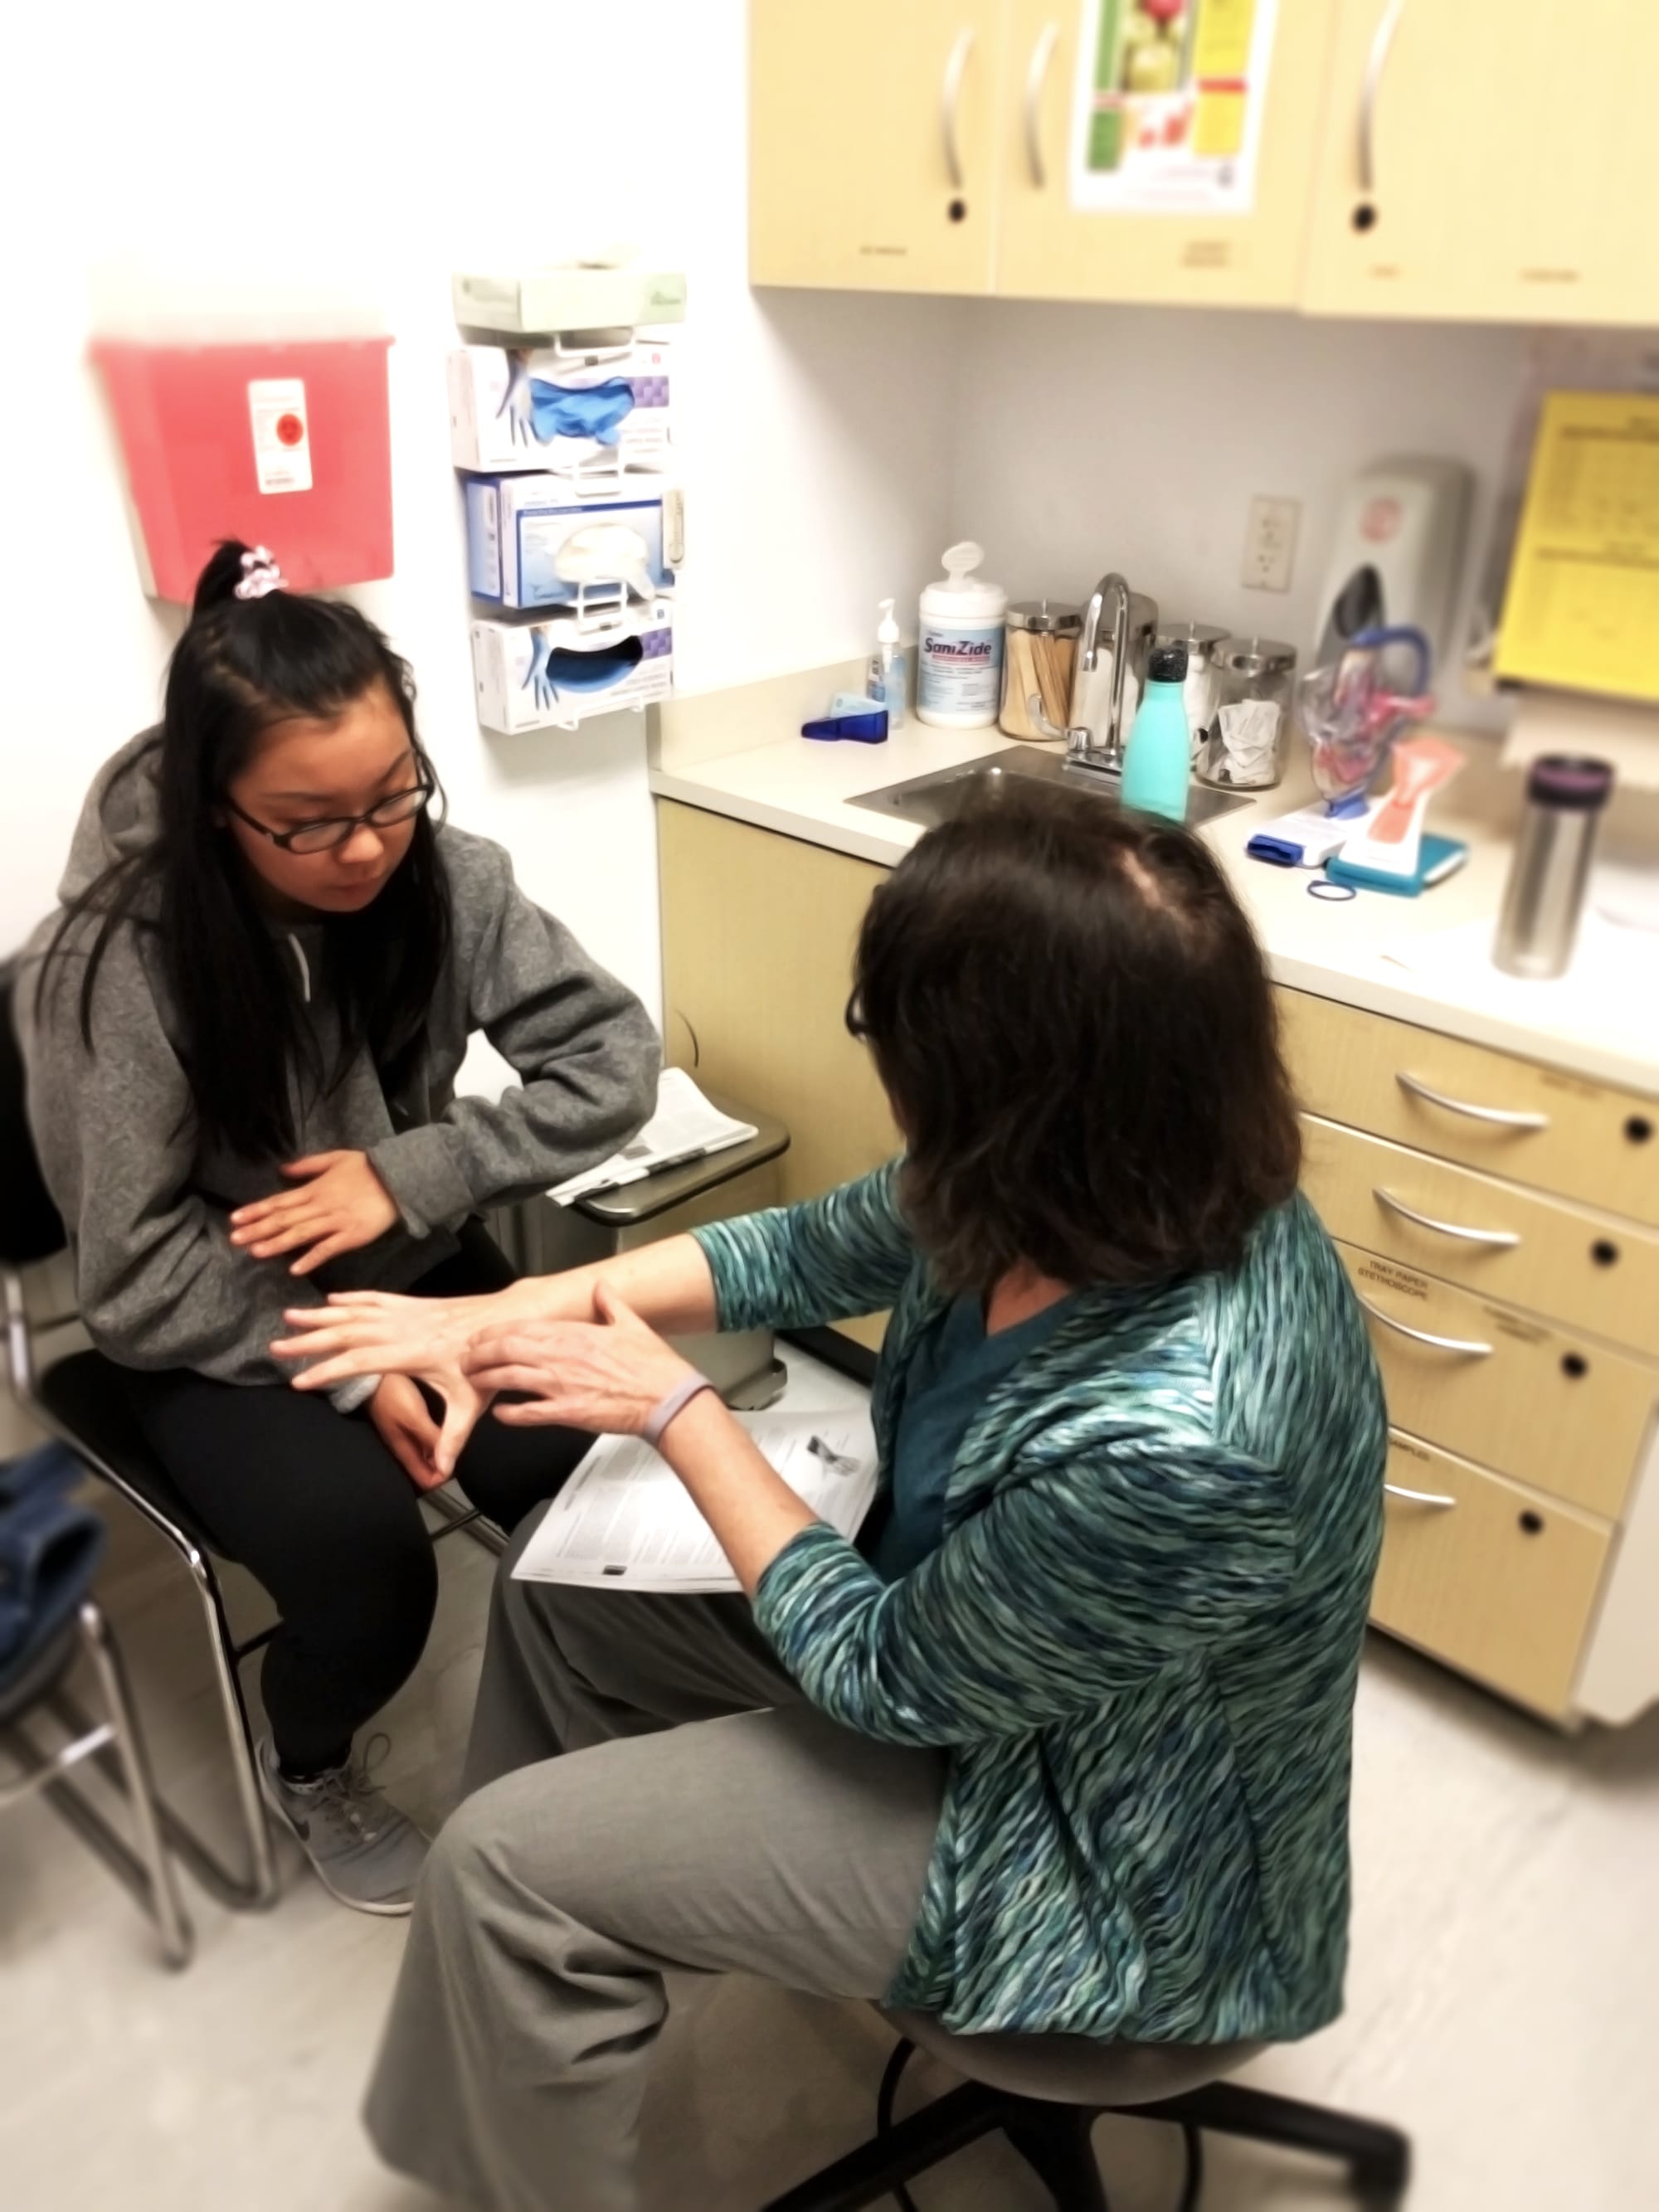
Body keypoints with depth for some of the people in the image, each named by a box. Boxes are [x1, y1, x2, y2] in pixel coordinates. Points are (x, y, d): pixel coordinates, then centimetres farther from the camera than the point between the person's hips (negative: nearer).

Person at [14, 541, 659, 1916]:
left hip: (412, 1270, 3)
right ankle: (305, 1774, 14)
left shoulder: (445, 881, -14)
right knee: (364, 1557, -25)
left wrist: (415, 1176, -23)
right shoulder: (112, 966, -23)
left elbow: (614, 1057, -13)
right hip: (214, 1333, -3)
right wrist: (356, 1369, -25)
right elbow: (137, 1275, -18)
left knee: (595, 1484, -19)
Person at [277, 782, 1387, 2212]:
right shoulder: (1115, 1187, -17)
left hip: (1100, 1857, -7)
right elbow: (816, 1253, -2)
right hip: (964, 1628, 8)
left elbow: (885, 1674, -24)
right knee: (553, 1603, 13)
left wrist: (675, 1409, -16)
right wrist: (512, 1313, -8)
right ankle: (525, 1975, 38)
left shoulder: (1174, 1442, -41)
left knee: (505, 1865, -8)